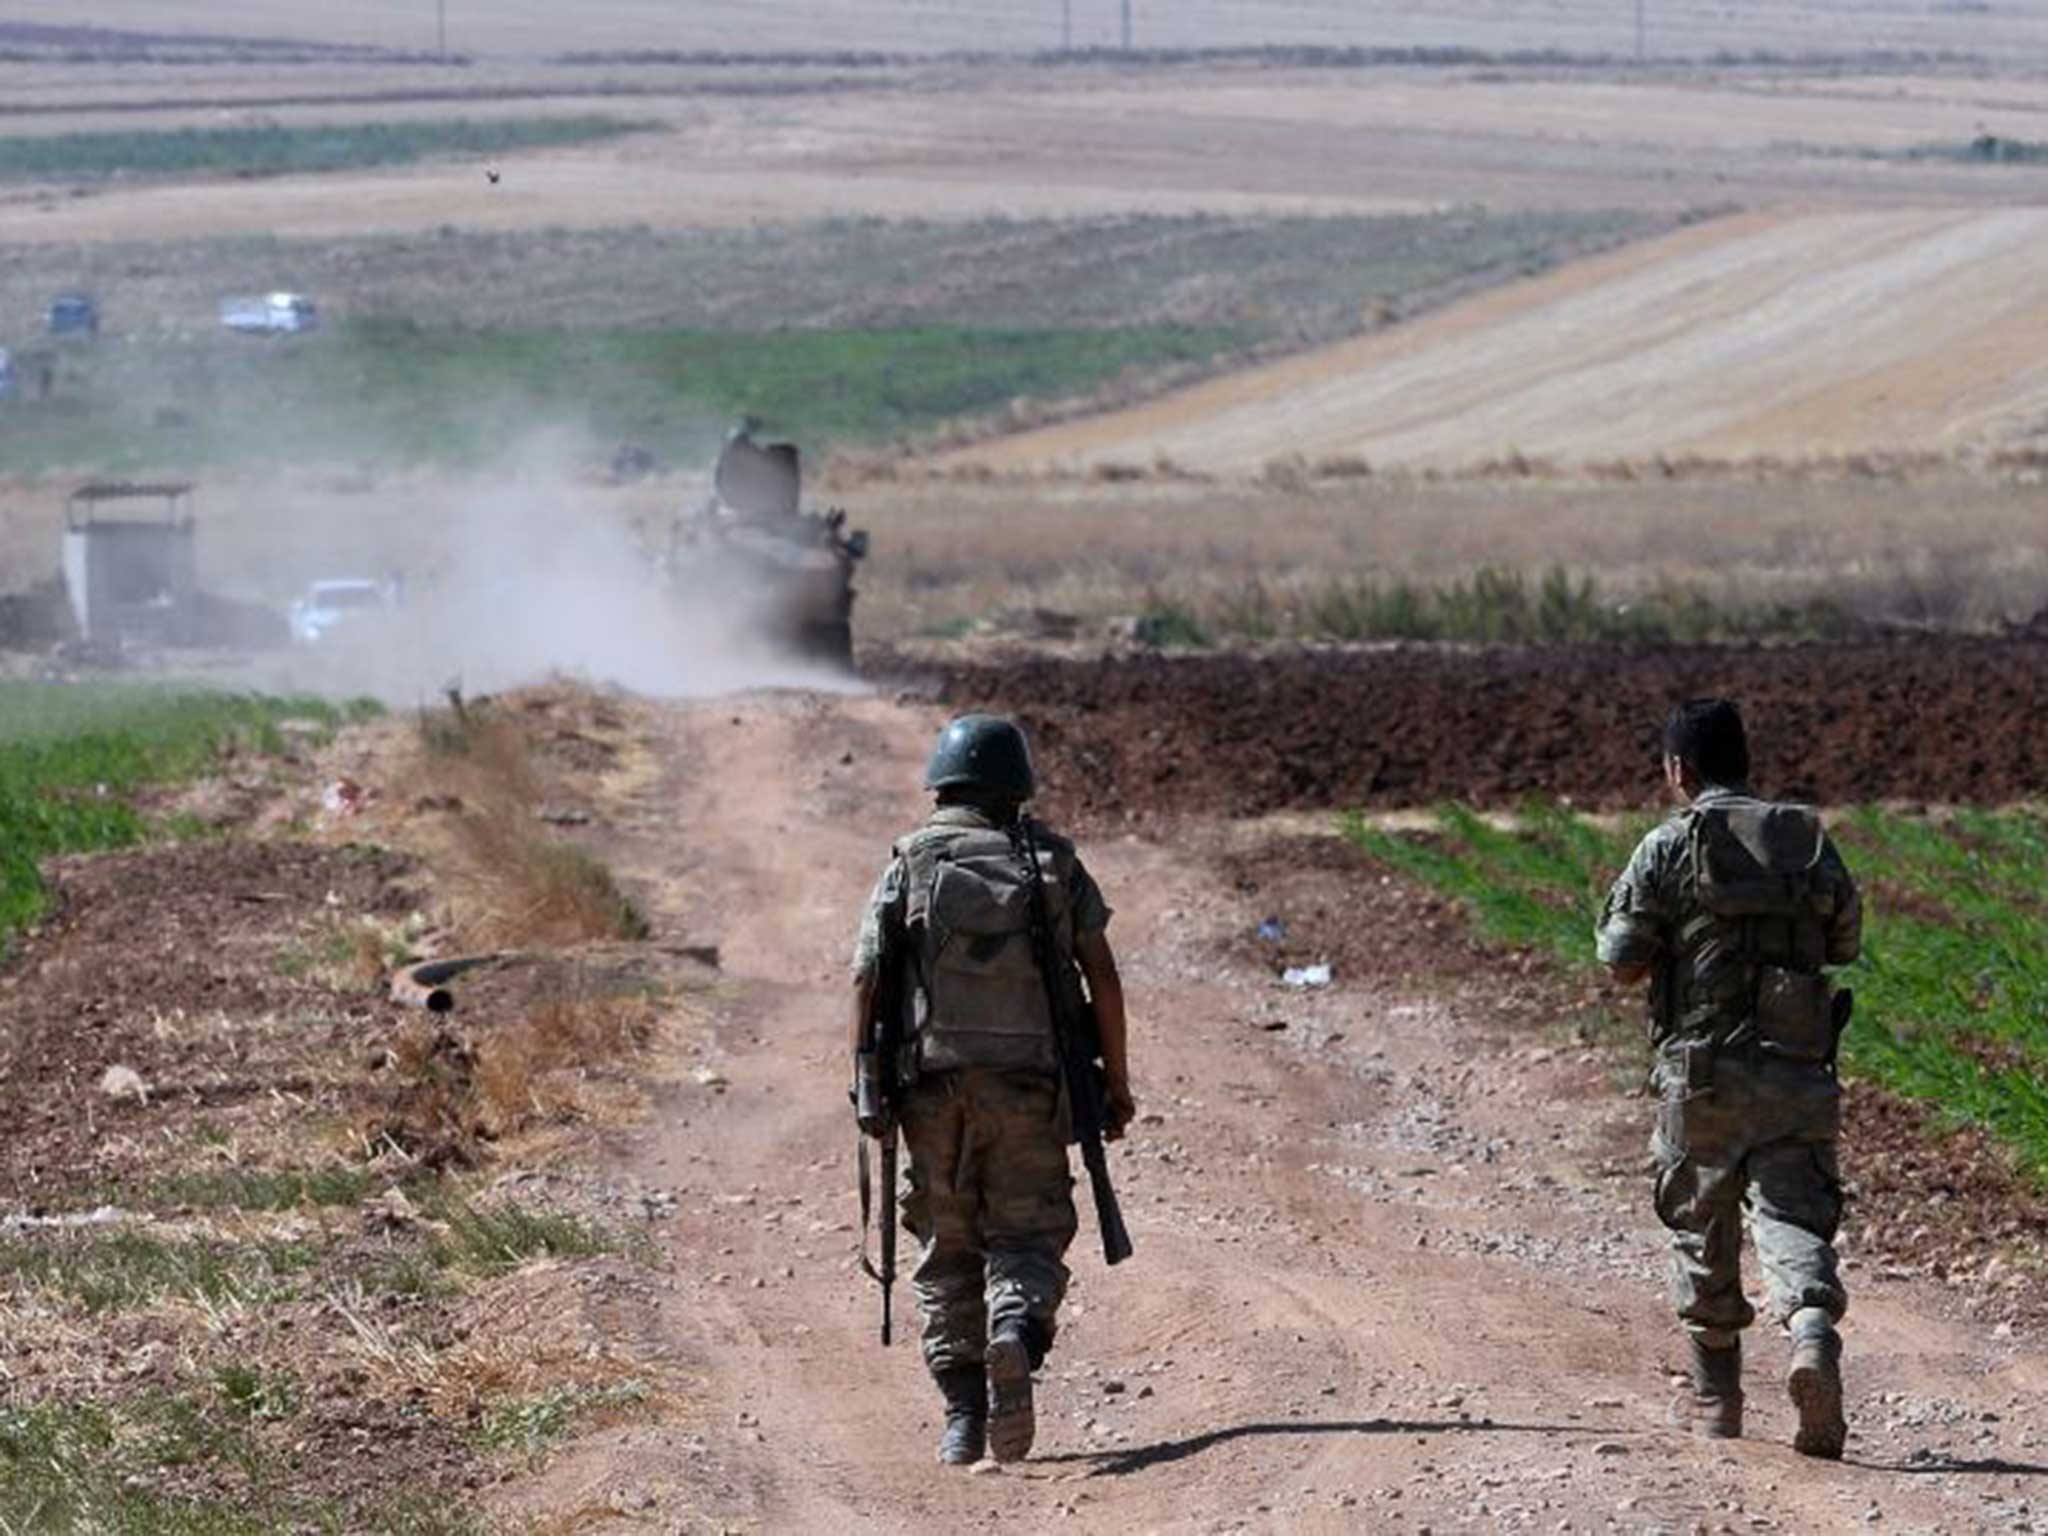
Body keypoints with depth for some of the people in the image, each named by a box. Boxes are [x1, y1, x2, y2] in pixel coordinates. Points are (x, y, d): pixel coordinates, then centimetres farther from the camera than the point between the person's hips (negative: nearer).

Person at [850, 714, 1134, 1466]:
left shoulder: (909, 864, 4)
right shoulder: (1053, 860, 6)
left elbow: (867, 981, -3)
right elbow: (1103, 977, 1)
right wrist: (1116, 1084, 7)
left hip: (934, 1086, 0)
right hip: (1029, 1086, 0)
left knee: (947, 1250, 9)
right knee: (1026, 1236, 6)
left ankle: (962, 1416, 3)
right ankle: (1017, 1330, -26)